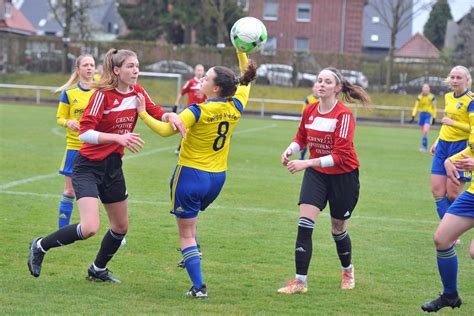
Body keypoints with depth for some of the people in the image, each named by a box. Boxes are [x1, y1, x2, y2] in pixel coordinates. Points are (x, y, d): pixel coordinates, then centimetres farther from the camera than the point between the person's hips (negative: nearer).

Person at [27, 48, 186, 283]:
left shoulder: (137, 92, 0)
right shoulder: (103, 94, -19)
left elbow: (157, 113, 11)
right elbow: (84, 133, -25)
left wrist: (170, 116, -12)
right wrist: (119, 137, -35)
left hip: (113, 166, 8)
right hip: (89, 166, -7)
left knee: (121, 227, 16)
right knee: (89, 228, -21)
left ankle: (98, 269, 39)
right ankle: (40, 246, 1)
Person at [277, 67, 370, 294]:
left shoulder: (344, 115, -21)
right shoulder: (309, 111, -4)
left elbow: (340, 156, -26)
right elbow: (301, 139, 13)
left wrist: (306, 163, -33)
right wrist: (290, 150, -10)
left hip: (343, 175, -4)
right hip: (316, 174, 4)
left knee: (339, 229, 12)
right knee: (304, 224, -14)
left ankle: (347, 270, 41)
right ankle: (300, 281, -11)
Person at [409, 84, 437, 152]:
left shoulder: (432, 97, -5)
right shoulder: (419, 97, 2)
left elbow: (434, 108, 2)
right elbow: (416, 107, 3)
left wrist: (434, 118, 2)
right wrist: (413, 116, -5)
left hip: (429, 115, -3)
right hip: (422, 114, 3)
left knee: (425, 131, -20)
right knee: (423, 132, 9)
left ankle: (424, 145, -15)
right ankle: (425, 147, 21)